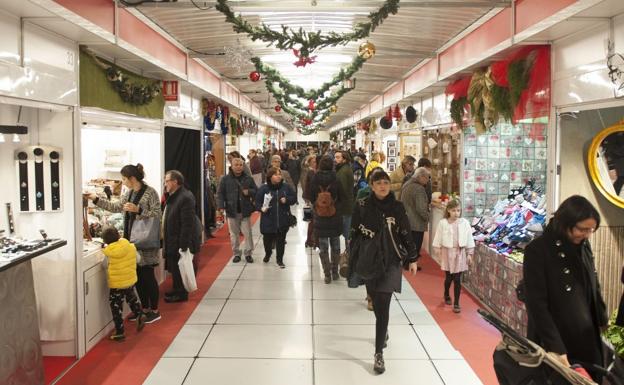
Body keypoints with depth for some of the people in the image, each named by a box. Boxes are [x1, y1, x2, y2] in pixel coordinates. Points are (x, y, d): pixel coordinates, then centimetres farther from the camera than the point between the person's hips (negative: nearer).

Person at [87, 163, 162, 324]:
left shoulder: (150, 192, -12)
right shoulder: (129, 193, 11)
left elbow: (158, 215, -17)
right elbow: (115, 207, 19)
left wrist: (138, 210, -25)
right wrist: (96, 199, 15)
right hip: (132, 240, 8)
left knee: (148, 276, 0)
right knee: (138, 276, 12)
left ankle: (155, 311, 12)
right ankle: (145, 309, 24)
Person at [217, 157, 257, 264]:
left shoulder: (248, 179, 2)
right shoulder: (225, 179, -3)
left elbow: (256, 191, 8)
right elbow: (220, 193, -3)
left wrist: (249, 192, -13)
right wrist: (221, 206, -15)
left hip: (245, 211, 1)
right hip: (232, 211, -1)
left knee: (247, 233, 4)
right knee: (234, 234, 10)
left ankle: (248, 253, 18)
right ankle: (236, 253, 23)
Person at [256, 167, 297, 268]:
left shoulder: (286, 187, 0)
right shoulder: (263, 188, -6)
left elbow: (294, 198, 7)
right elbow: (257, 201, -3)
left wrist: (287, 200, -12)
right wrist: (261, 208, -21)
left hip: (283, 220, 1)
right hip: (268, 220, -1)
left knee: (281, 240, 6)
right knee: (267, 239, 12)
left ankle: (280, 259, 23)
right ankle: (268, 253, 44)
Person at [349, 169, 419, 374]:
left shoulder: (397, 207, -3)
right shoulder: (361, 206, -3)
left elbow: (406, 234, 2)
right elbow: (354, 234, 2)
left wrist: (412, 259, 4)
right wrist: (352, 259, 4)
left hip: (390, 261, -2)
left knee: (382, 305, -8)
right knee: (376, 301, 16)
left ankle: (379, 353, -2)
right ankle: (383, 330, 46)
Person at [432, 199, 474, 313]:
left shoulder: (464, 223, -3)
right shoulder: (443, 223, -6)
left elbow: (469, 239, 2)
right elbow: (438, 239, -1)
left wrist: (469, 254, 2)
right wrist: (438, 253, -2)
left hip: (460, 253, 0)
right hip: (447, 252, 0)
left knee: (457, 279, 1)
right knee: (449, 277, 11)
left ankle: (456, 303, 9)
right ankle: (446, 296, 38)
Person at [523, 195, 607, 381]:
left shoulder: (583, 245, 4)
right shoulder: (537, 250, -17)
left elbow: (594, 288, 16)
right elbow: (537, 305, -20)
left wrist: (603, 322, 13)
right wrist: (556, 347, -23)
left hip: (588, 338, 6)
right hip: (555, 340, -6)